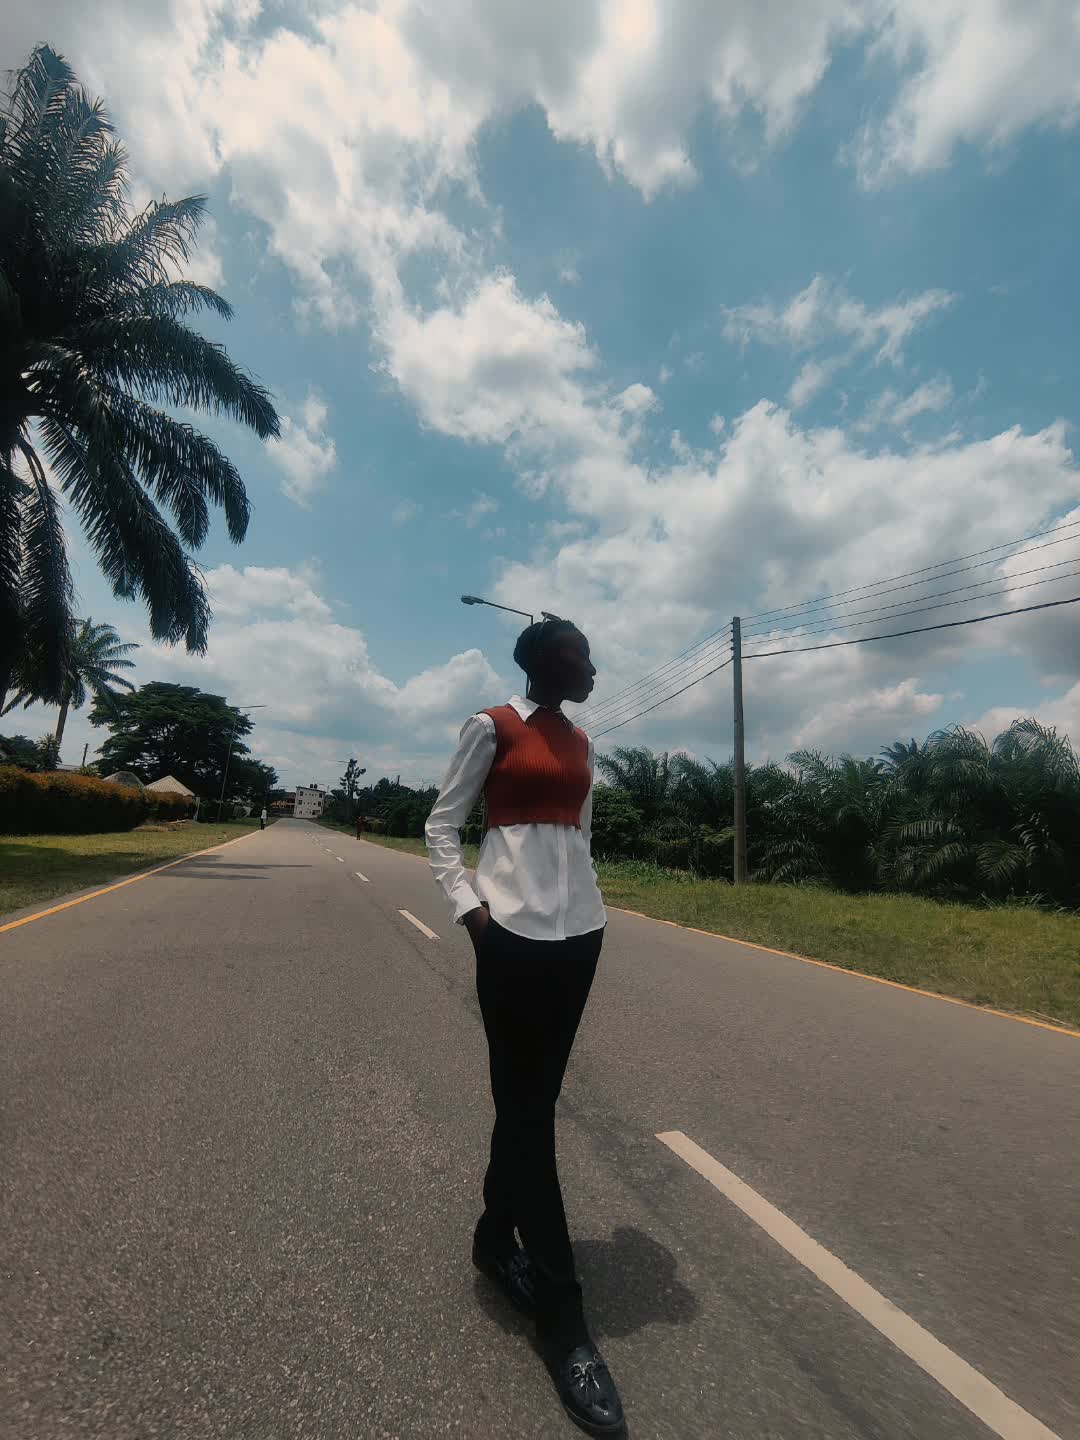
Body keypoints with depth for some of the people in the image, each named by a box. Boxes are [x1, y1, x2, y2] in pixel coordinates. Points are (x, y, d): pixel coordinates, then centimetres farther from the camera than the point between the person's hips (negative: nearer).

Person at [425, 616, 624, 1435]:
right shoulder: (492, 728, -4)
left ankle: (496, 1236, 37)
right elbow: (442, 826, -2)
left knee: (534, 1097, 15)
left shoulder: (580, 743, 14)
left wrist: (582, 897, 11)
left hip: (578, 926, 7)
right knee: (528, 1104, 1)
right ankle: (564, 1316, 12)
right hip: (516, 927, -6)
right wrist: (467, 906, -13)